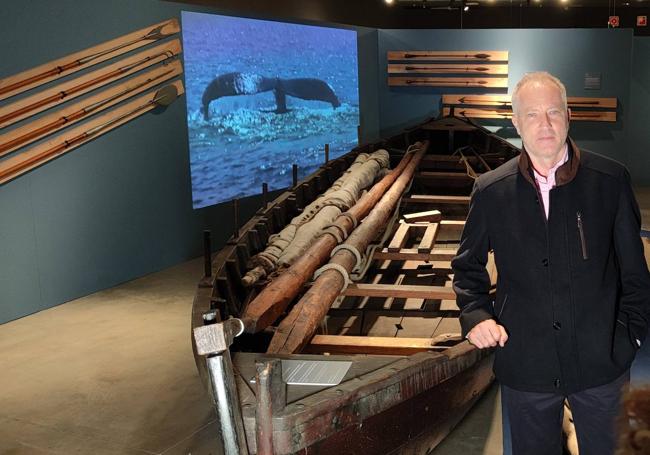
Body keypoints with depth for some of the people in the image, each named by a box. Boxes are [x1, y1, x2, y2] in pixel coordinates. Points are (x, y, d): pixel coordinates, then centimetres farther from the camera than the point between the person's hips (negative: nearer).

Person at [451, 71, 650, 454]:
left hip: (601, 361, 0)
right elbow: (468, 266, 8)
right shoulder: (491, 191, -3)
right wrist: (475, 314, -7)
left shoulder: (611, 180, -5)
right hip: (525, 364, 1)